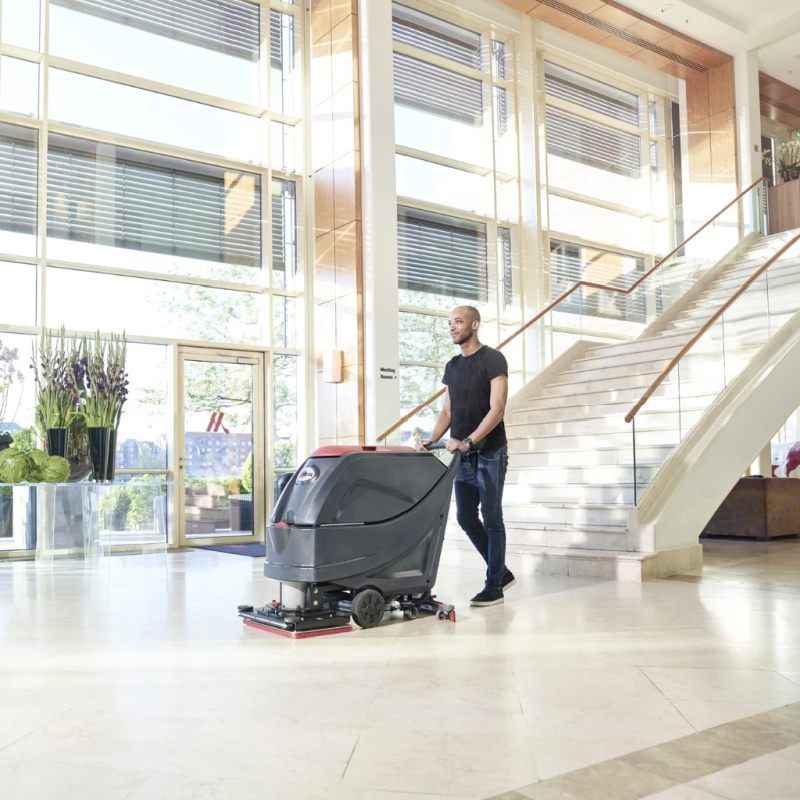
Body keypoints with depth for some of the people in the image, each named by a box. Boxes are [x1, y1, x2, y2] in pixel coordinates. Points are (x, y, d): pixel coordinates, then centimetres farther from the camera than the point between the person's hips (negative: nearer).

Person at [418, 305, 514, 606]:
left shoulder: (493, 359, -8)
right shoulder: (452, 367, 13)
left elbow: (496, 409, -16)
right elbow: (447, 412, 14)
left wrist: (468, 441, -24)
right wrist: (432, 440, -3)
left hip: (489, 453, -7)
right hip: (464, 455, 7)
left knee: (491, 518, -1)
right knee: (466, 517, 9)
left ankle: (494, 586, 10)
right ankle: (502, 572, 25)